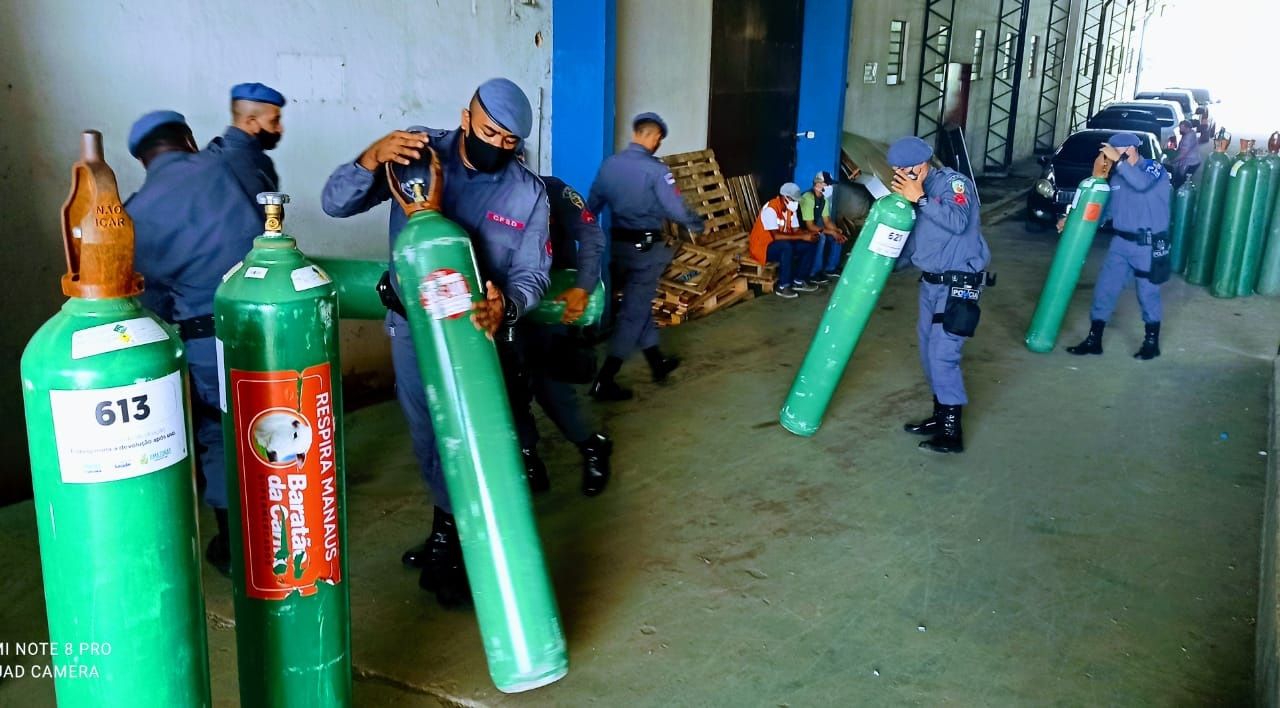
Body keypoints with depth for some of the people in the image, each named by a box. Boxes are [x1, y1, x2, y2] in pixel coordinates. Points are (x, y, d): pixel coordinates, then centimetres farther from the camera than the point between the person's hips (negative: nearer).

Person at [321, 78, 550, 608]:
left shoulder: (528, 193, -11)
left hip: (479, 330, -1)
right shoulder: (418, 155, -12)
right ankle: (452, 528, 38)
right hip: (413, 325, 2)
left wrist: (506, 305, -33)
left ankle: (451, 532, 28)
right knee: (429, 436, 15)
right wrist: (371, 158, -34)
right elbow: (335, 204, -14)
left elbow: (531, 274, -9)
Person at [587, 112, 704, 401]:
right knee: (634, 311, 0)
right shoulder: (655, 169, -17)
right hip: (646, 247, -7)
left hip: (619, 243, 7)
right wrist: (699, 225, 3)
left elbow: (592, 204, 8)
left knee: (638, 304, 19)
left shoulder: (609, 163, 1)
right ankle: (603, 382, -2)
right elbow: (677, 210, -17)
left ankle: (658, 363, 34)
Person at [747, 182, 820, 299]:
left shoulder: (791, 208, 2)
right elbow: (776, 236, -33)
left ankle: (799, 280, 3)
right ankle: (783, 286, -24)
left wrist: (809, 234, -20)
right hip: (762, 247, -9)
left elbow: (796, 230, 3)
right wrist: (802, 236, -33)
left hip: (783, 245, 9)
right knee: (787, 246, -36)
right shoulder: (770, 209, -25)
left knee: (811, 244, -4)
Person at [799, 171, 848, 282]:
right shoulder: (808, 198, -27)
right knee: (821, 237, -32)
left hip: (814, 230, 9)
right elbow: (810, 226, -29)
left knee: (838, 237, -3)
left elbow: (827, 221, 5)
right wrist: (832, 232, -27)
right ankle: (814, 273, -22)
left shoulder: (824, 199, 2)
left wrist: (837, 231, -15)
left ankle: (830, 268, 8)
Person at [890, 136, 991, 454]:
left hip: (958, 284, -9)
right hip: (930, 282, 9)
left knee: (943, 353, -11)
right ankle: (940, 415, 29)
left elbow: (958, 222, -31)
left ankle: (952, 432, -3)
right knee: (929, 349, 14)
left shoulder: (953, 182, -13)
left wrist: (920, 199, -27)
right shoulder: (915, 192, 9)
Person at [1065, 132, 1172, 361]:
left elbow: (1142, 184, -34)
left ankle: (1152, 342, 23)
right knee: (1104, 290, 4)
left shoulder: (1154, 169, -9)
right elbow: (1108, 208, 18)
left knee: (1148, 294, 6)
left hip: (1148, 246, -6)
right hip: (1121, 242, 6)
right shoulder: (1117, 176, 10)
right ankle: (1094, 340, 12)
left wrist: (1118, 160, -30)